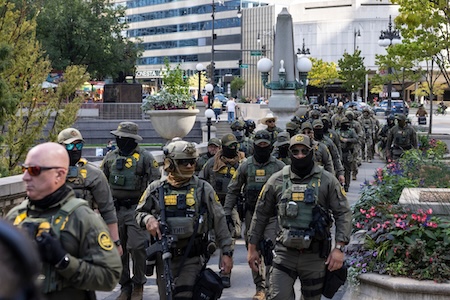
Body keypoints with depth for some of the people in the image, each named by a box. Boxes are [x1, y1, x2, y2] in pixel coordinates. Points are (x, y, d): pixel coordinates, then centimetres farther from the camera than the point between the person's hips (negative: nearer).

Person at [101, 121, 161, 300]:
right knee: (118, 250, 7)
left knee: (137, 247, -10)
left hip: (136, 208, -4)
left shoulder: (145, 158, -2)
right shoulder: (110, 158, 10)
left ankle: (138, 285, 7)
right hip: (115, 209, 4)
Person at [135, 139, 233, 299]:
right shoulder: (156, 189, 3)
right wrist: (147, 219, -11)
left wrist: (227, 252, -1)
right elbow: (139, 212, 13)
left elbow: (219, 222, 2)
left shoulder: (203, 189, -1)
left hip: (192, 258, -3)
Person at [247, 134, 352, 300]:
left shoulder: (327, 180, -1)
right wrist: (252, 248, 10)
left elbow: (343, 213, -3)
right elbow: (261, 214, 10)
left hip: (315, 255, 0)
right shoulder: (277, 180, 3)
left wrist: (339, 248, -13)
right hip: (284, 253, 0)